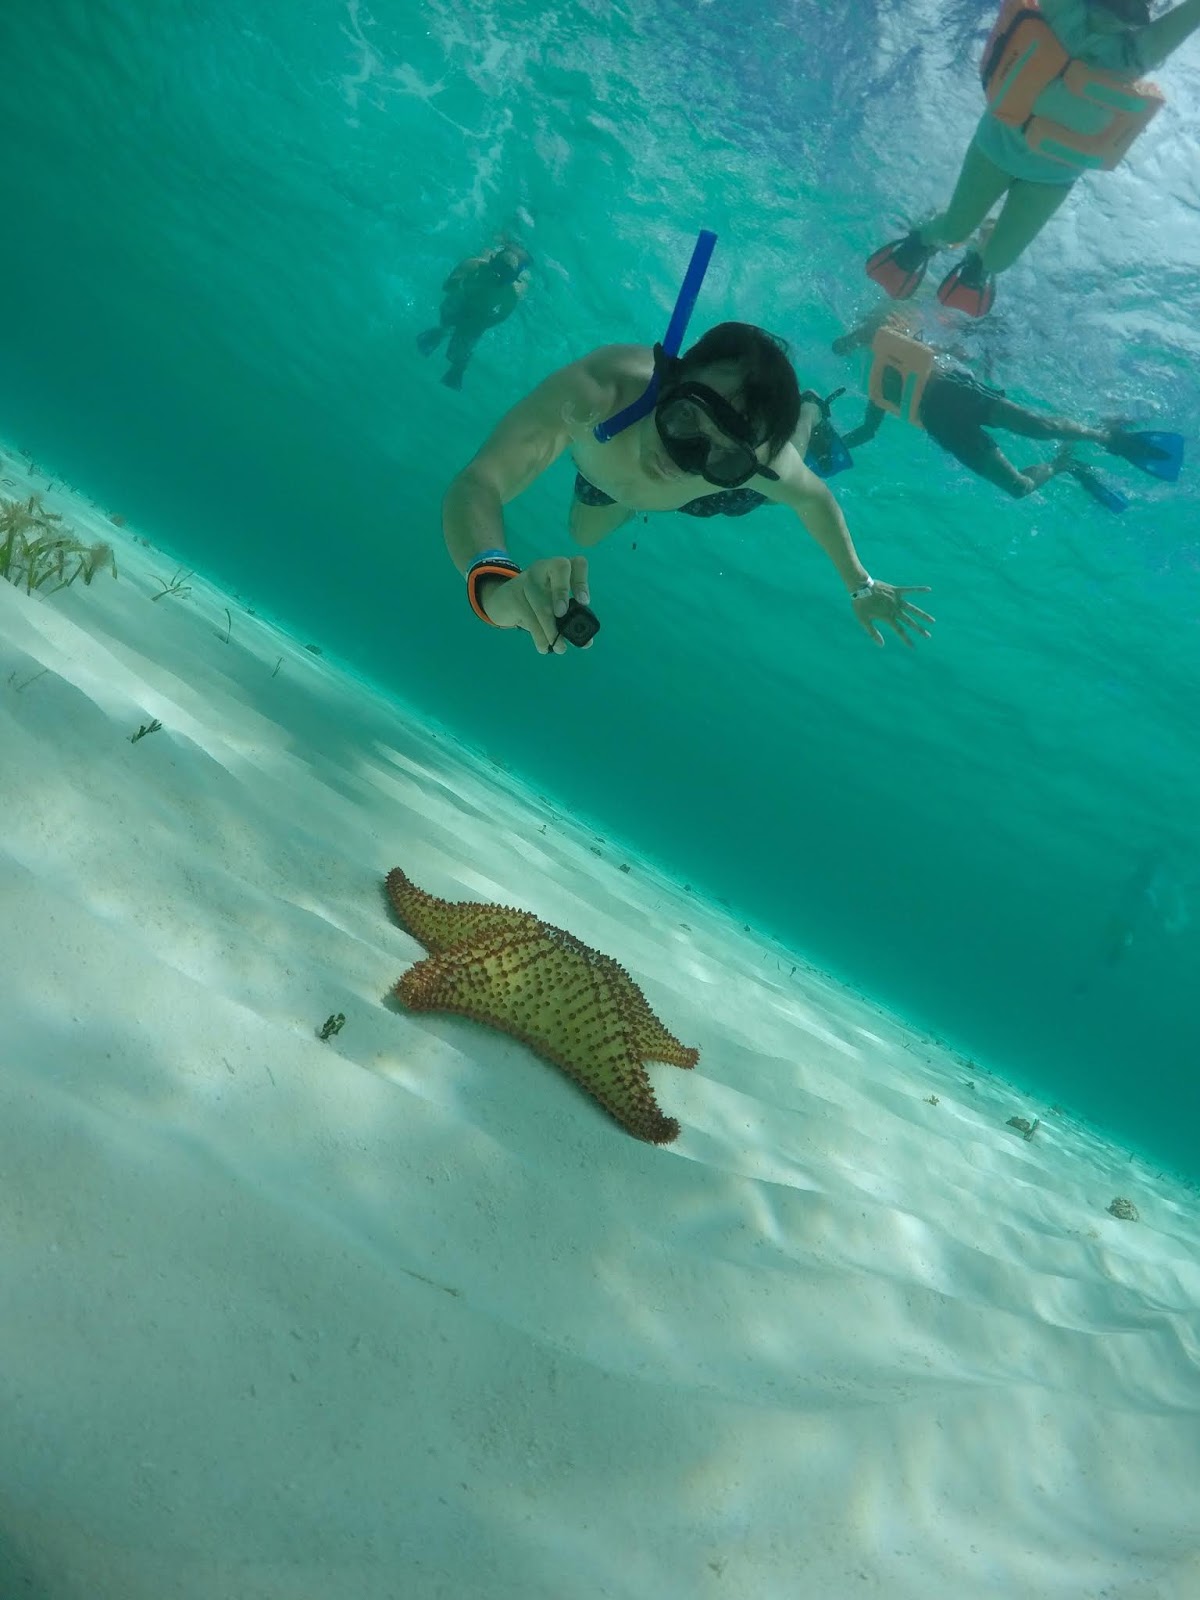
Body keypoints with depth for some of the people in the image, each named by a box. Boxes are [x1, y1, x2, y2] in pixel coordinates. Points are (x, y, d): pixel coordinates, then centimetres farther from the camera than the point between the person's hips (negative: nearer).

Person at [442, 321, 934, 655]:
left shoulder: (758, 461, -45)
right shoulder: (594, 390, -52)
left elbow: (814, 498, -21)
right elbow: (476, 485, -60)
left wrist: (860, 588, -12)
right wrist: (496, 585, -80)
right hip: (606, 470, 0)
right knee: (584, 536, 31)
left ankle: (809, 412, 57)